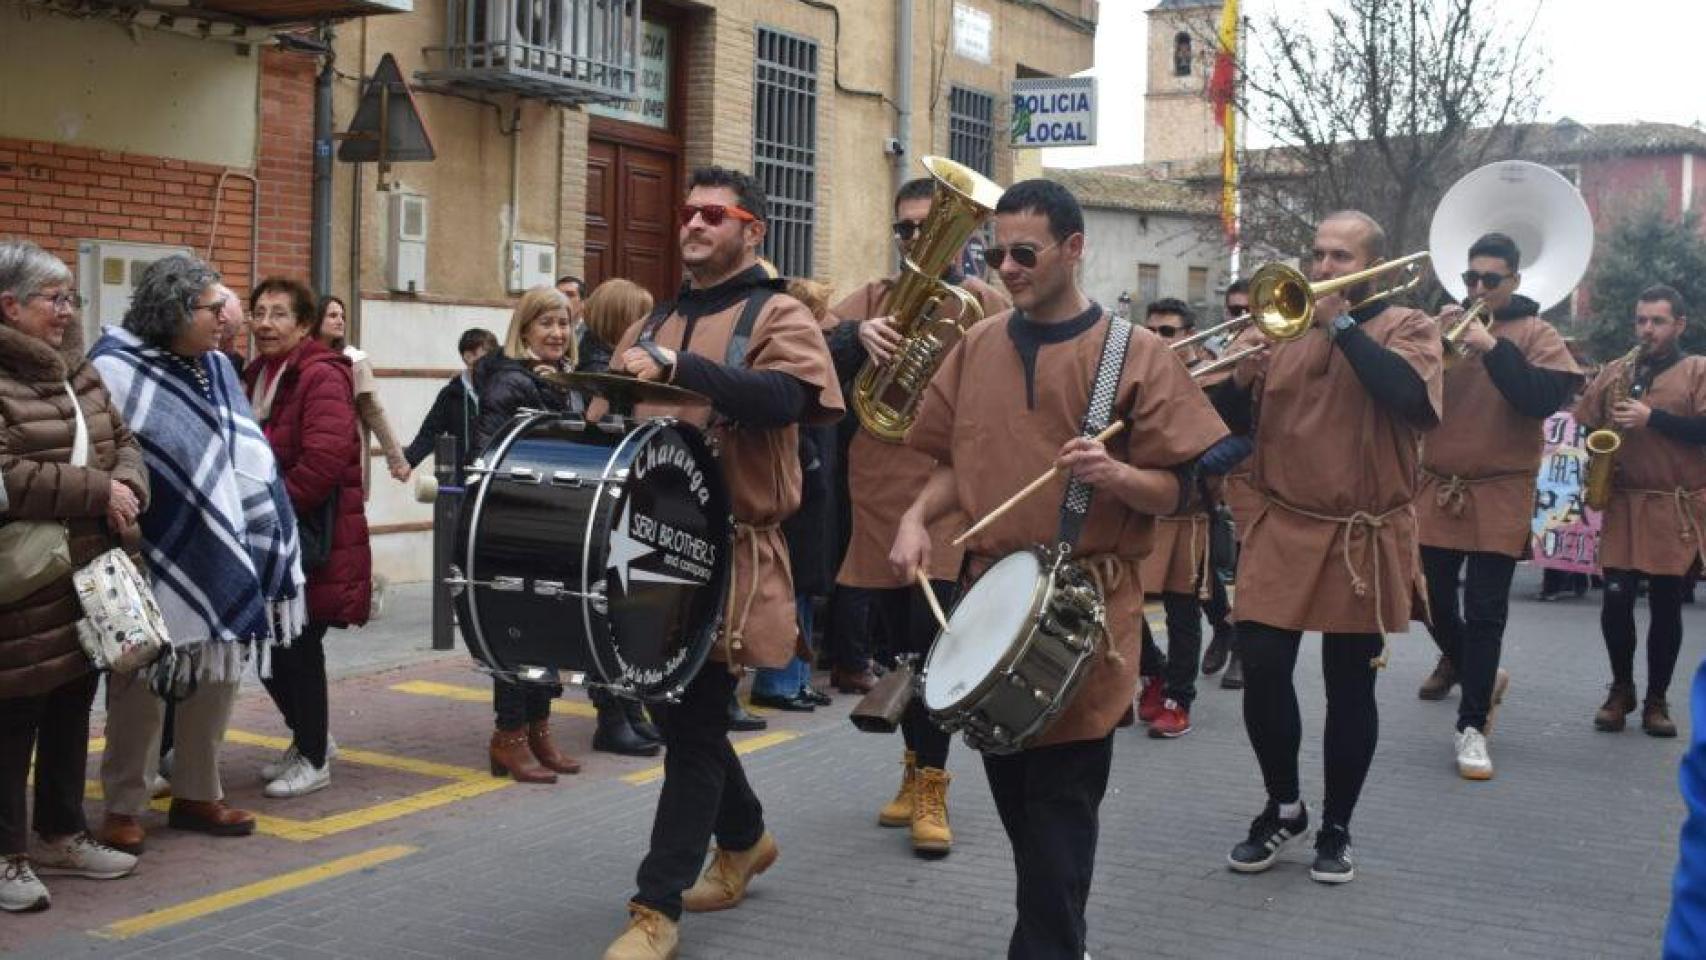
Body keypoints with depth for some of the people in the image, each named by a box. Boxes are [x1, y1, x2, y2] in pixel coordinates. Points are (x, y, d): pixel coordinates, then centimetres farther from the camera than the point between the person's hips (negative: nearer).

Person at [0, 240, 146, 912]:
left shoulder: (75, 370, 14)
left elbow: (122, 440, 16)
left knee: (72, 710, 17)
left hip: (90, 578, 9)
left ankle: (61, 835, 30)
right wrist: (98, 491, -20)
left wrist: (128, 486, -6)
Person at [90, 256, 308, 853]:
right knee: (142, 683, 3)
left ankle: (197, 793, 26)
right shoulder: (116, 369, -10)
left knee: (217, 677, 12)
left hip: (218, 558, 6)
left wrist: (264, 541, 12)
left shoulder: (217, 368, 10)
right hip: (153, 562, -6)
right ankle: (124, 809, 15)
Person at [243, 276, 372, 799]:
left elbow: (325, 459, -24)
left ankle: (313, 759, 15)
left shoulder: (322, 377, -14)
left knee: (298, 646, -1)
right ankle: (309, 738, 31)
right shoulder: (256, 375, 14)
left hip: (312, 539, -8)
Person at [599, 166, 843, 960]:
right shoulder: (655, 322, 16)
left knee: (694, 725, -4)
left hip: (727, 553, -7)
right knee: (675, 709, 16)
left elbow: (785, 395, -24)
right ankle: (743, 838, 39)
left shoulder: (777, 315, -4)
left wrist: (676, 367, -33)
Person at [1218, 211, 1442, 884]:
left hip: (1363, 541, -2)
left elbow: (1407, 392, -22)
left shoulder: (1407, 328, 1)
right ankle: (1283, 808, 19)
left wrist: (1339, 321, -16)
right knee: (1262, 671, -3)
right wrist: (1239, 369, -13)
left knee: (1350, 689, 5)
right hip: (1282, 531, 3)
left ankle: (1336, 829, 21)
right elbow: (1235, 419, 7)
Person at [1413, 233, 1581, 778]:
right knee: (1436, 601, 10)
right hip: (1437, 489, 4)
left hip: (1499, 495, -4)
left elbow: (1544, 400, -15)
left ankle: (1472, 727, -1)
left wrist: (1493, 349, -22)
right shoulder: (1447, 326, 10)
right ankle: (1479, 675, 35)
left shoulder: (1535, 334, 1)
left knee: (1485, 611, -6)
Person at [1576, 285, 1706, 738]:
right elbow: (1586, 427, 16)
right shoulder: (1614, 371, 12)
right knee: (1616, 598, -4)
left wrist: (1652, 417, -19)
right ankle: (1621, 688, 16)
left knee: (1666, 604, 2)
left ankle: (1657, 700, 15)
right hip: (1622, 504, 2)